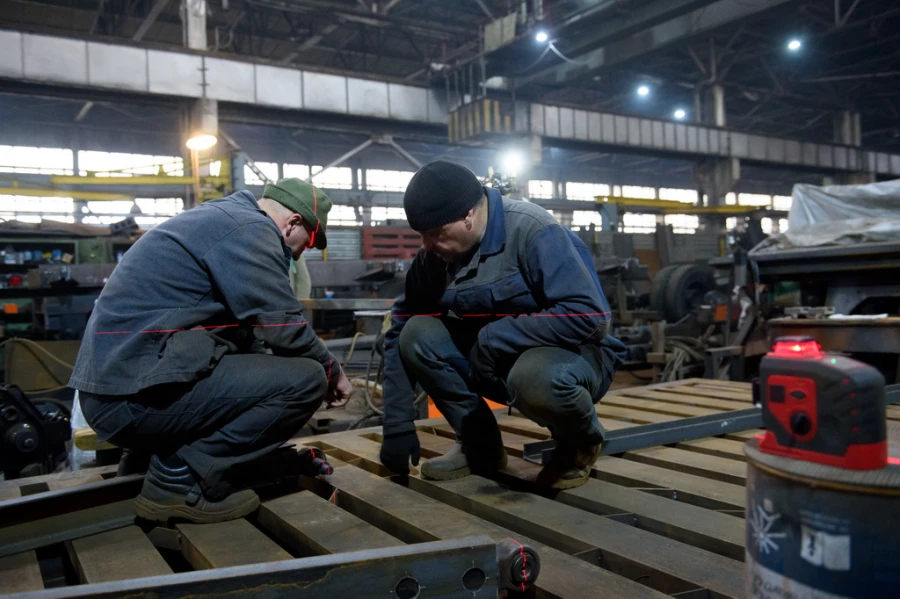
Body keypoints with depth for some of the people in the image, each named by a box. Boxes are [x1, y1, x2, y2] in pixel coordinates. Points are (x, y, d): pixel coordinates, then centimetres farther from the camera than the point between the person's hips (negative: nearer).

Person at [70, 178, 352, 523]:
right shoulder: (250, 229, -10)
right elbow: (284, 329, -12)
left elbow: (244, 328, 27)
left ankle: (146, 454, 15)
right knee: (305, 379, -12)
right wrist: (331, 372, 6)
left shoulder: (222, 219, 21)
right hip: (137, 394, -10)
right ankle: (181, 478, -6)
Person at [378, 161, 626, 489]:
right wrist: (397, 427, -7)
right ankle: (480, 444, 2)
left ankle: (581, 443, -3)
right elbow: (400, 333, -3)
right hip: (497, 359, 6)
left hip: (576, 356, -5)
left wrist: (498, 337, -30)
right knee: (417, 334, -15)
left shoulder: (532, 231, -24)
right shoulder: (434, 256, -6)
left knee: (535, 376, -40)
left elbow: (589, 314, -30)